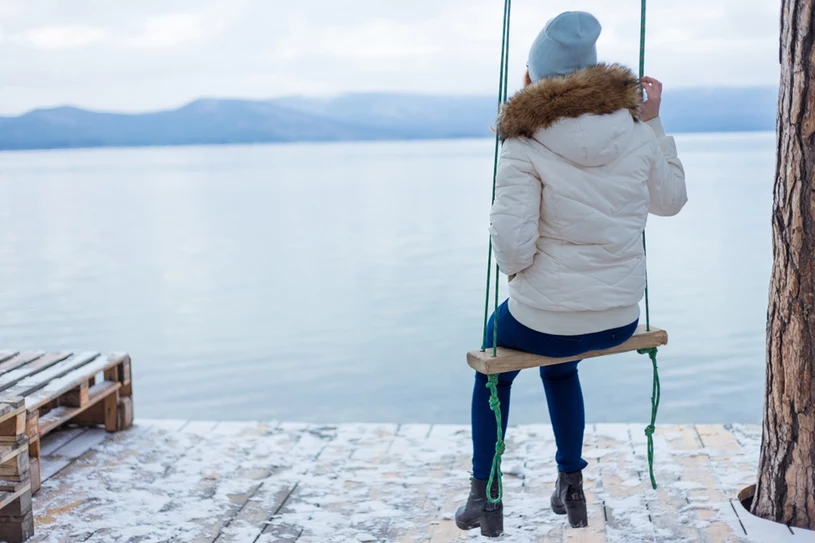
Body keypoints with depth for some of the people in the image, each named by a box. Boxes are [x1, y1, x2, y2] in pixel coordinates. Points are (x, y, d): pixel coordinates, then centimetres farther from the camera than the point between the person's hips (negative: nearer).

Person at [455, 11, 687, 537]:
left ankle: (485, 497, 34)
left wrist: (515, 270, 1)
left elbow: (513, 247, -22)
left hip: (544, 319, -4)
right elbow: (672, 200, 13)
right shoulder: (635, 133, -4)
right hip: (621, 320, 4)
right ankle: (572, 485, 44)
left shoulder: (527, 144, -16)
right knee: (559, 363, 39)